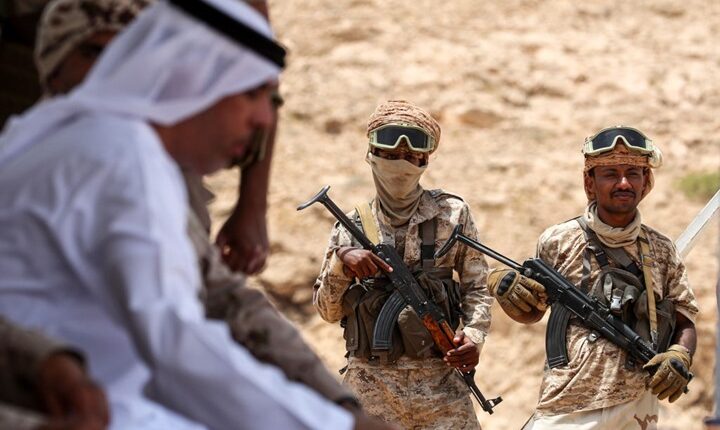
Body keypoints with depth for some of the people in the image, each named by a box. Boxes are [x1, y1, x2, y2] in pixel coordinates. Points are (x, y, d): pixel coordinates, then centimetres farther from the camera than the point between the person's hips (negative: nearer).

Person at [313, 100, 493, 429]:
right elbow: (327, 310, 6)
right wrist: (341, 262, -11)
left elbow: (476, 288, 9)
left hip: (439, 380, -1)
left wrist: (474, 335, -9)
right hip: (370, 385, 1)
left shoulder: (451, 214, 6)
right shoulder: (352, 227, 7)